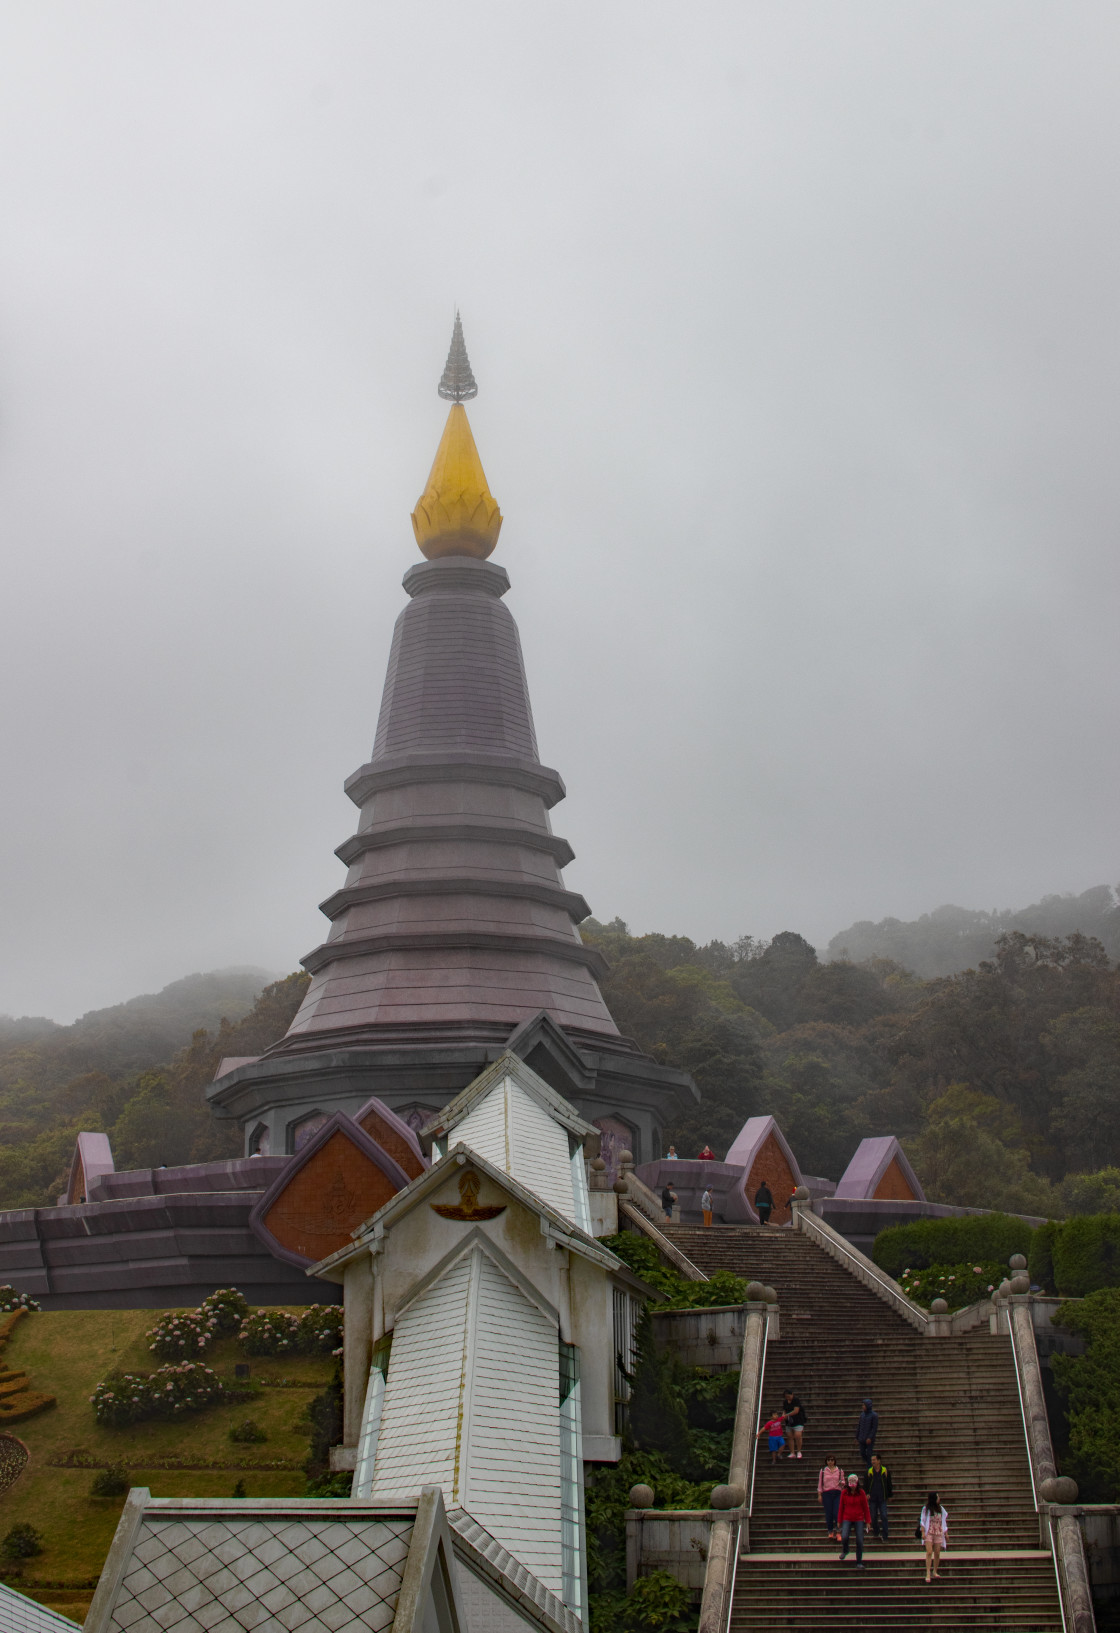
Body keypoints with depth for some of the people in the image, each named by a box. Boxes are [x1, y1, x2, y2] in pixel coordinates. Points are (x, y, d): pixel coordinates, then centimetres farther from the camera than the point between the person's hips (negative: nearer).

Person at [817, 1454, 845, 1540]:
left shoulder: (840, 1471, 10)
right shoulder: (823, 1471, 8)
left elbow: (843, 1482, 14)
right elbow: (820, 1483, 7)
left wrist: (842, 1483, -10)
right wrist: (819, 1495, 1)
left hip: (837, 1493, 0)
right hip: (827, 1493, 0)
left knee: (837, 1513, -10)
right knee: (828, 1514, -2)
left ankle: (837, 1532, 1)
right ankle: (830, 1532, 10)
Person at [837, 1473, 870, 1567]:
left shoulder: (861, 1493, -3)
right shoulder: (844, 1492, -3)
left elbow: (865, 1507, 3)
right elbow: (841, 1507, 4)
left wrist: (868, 1521, 2)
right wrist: (840, 1521, 6)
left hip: (859, 1519, 0)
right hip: (847, 1519, 0)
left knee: (859, 1541, -4)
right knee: (844, 1537, -20)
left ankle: (859, 1563, 13)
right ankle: (844, 1551, 15)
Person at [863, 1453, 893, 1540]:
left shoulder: (885, 1471, 2)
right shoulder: (869, 1472, 4)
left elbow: (889, 1484, 11)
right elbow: (865, 1484, 11)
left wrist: (889, 1496, 12)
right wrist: (866, 1494, -3)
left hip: (882, 1498, -2)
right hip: (872, 1498, 2)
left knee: (884, 1516, -7)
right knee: (873, 1517, 6)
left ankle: (885, 1536, -2)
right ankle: (875, 1532, 25)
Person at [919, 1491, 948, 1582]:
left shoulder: (941, 1508, 8)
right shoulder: (926, 1509, -3)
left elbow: (943, 1521, 14)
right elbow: (922, 1522, -2)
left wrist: (946, 1533, 14)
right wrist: (923, 1533, -10)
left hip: (938, 1533, 4)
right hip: (929, 1533, -4)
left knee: (937, 1553, 3)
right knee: (929, 1552, -12)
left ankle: (935, 1571, 18)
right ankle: (928, 1574, -13)